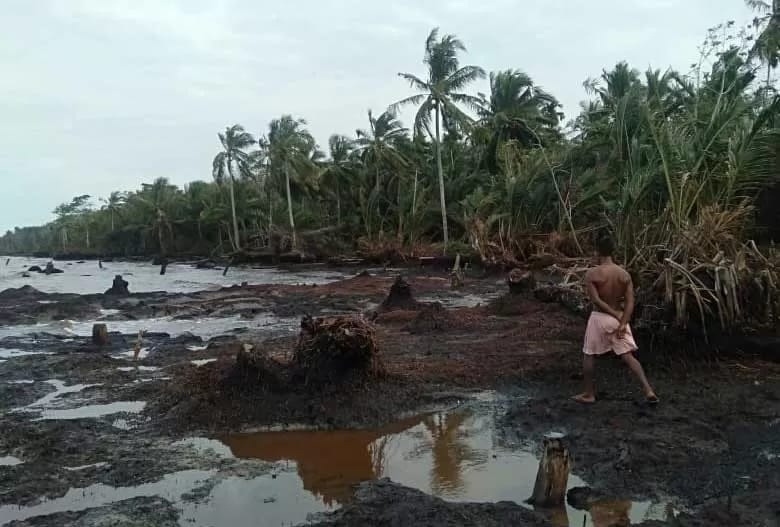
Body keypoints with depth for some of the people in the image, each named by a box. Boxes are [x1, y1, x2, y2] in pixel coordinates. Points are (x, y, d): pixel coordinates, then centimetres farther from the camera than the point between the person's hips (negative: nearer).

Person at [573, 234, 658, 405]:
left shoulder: (592, 274, -14)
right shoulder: (625, 274, -1)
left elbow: (596, 300, -20)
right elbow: (630, 302, -7)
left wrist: (616, 316, -14)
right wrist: (622, 324, -13)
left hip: (599, 318, -3)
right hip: (620, 318, 4)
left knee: (588, 355, 12)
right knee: (628, 356, 8)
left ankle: (589, 394, 18)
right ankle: (648, 391, -2)